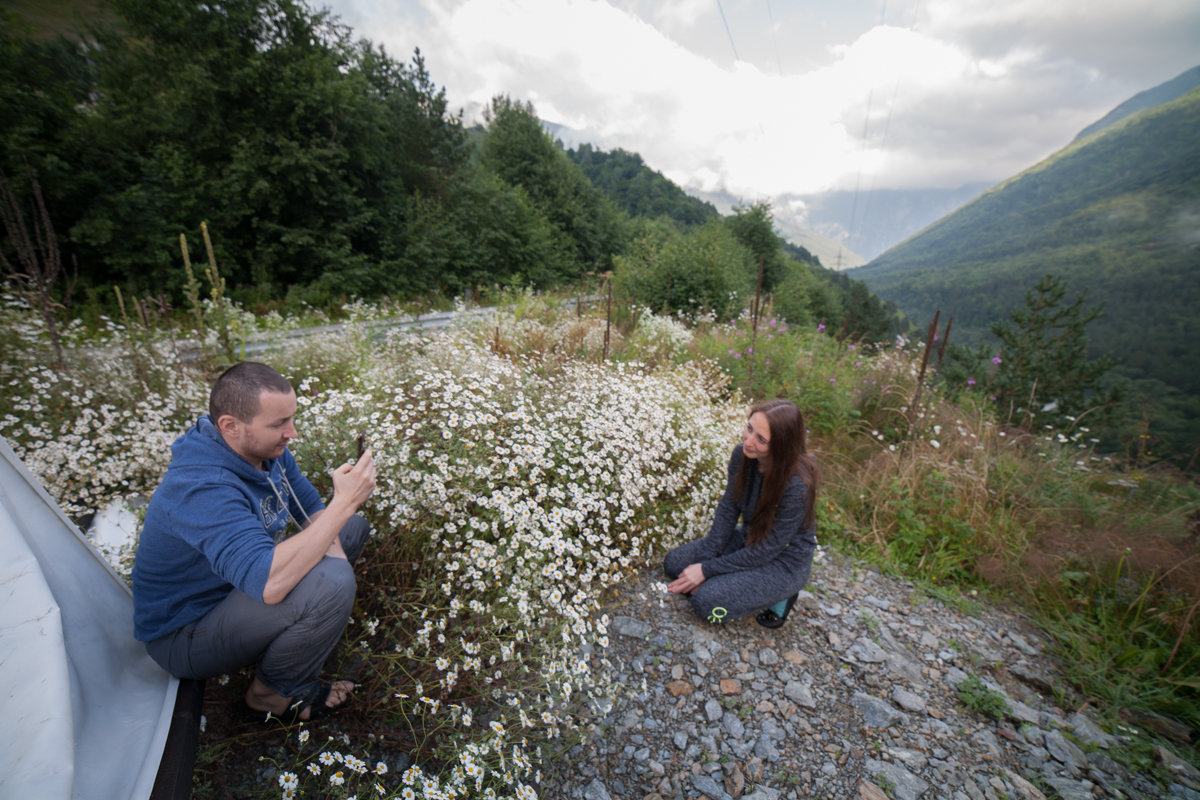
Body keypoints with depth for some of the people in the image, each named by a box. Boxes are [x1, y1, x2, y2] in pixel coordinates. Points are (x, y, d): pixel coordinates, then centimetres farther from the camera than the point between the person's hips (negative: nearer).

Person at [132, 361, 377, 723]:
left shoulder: (264, 448, -9)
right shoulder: (202, 489, -36)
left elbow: (311, 510, 1)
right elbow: (270, 583, -47)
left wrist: (335, 554, -16)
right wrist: (343, 502, -44)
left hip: (242, 586, 8)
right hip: (184, 638, -8)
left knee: (354, 527, 11)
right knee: (330, 584, -35)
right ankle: (273, 694, -5)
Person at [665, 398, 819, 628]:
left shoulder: (797, 485, -33)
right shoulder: (743, 455, -14)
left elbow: (766, 551, -25)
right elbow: (728, 508, -4)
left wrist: (707, 570, -20)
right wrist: (705, 559, -11)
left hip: (783, 561, -6)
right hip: (748, 539, 7)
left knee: (706, 602, -19)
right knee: (674, 563, -1)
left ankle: (779, 595, 2)